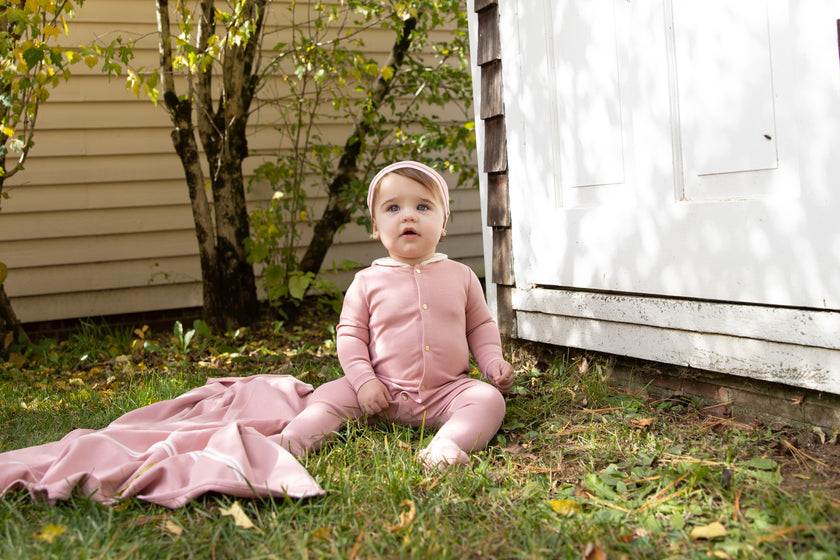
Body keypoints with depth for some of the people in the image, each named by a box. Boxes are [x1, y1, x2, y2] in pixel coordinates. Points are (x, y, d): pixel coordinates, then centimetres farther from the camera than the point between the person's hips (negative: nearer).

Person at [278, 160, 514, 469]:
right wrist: (363, 381, -11)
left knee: (489, 399, -25)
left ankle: (448, 443, -46)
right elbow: (350, 334, 3)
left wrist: (493, 363, -2)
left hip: (447, 390, 0)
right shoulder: (368, 282, 1)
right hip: (385, 392, 0)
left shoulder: (461, 276, 6)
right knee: (330, 395, -17)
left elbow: (480, 327, 15)